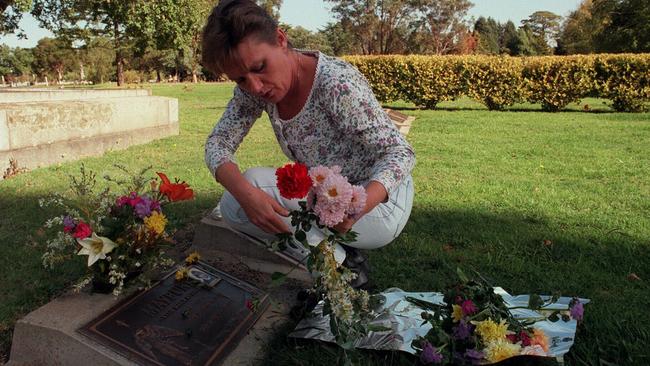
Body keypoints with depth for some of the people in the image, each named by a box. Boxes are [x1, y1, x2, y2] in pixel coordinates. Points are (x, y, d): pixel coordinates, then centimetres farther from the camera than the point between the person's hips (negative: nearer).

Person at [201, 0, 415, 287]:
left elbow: (400, 153, -25)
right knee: (232, 206, -4)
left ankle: (337, 262, -7)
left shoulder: (337, 83, -28)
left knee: (255, 180, -23)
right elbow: (218, 142, -8)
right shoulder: (253, 87, -8)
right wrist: (245, 193, -31)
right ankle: (338, 256, 3)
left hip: (379, 201, -7)